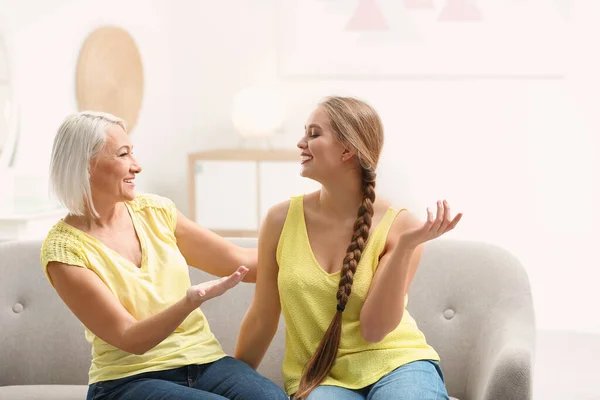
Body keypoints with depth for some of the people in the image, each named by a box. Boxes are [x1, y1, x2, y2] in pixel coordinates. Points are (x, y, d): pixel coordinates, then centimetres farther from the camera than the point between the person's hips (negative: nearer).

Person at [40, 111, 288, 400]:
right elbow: (129, 339, -13)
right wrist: (190, 302, -30)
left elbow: (239, 262, 11)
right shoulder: (63, 250, -8)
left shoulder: (155, 211, 8)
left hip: (205, 361, 5)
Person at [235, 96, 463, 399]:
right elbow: (261, 319, 8)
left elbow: (374, 329, -14)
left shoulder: (399, 225, -8)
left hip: (396, 362, 0)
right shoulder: (282, 220, -3)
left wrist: (404, 247, -24)